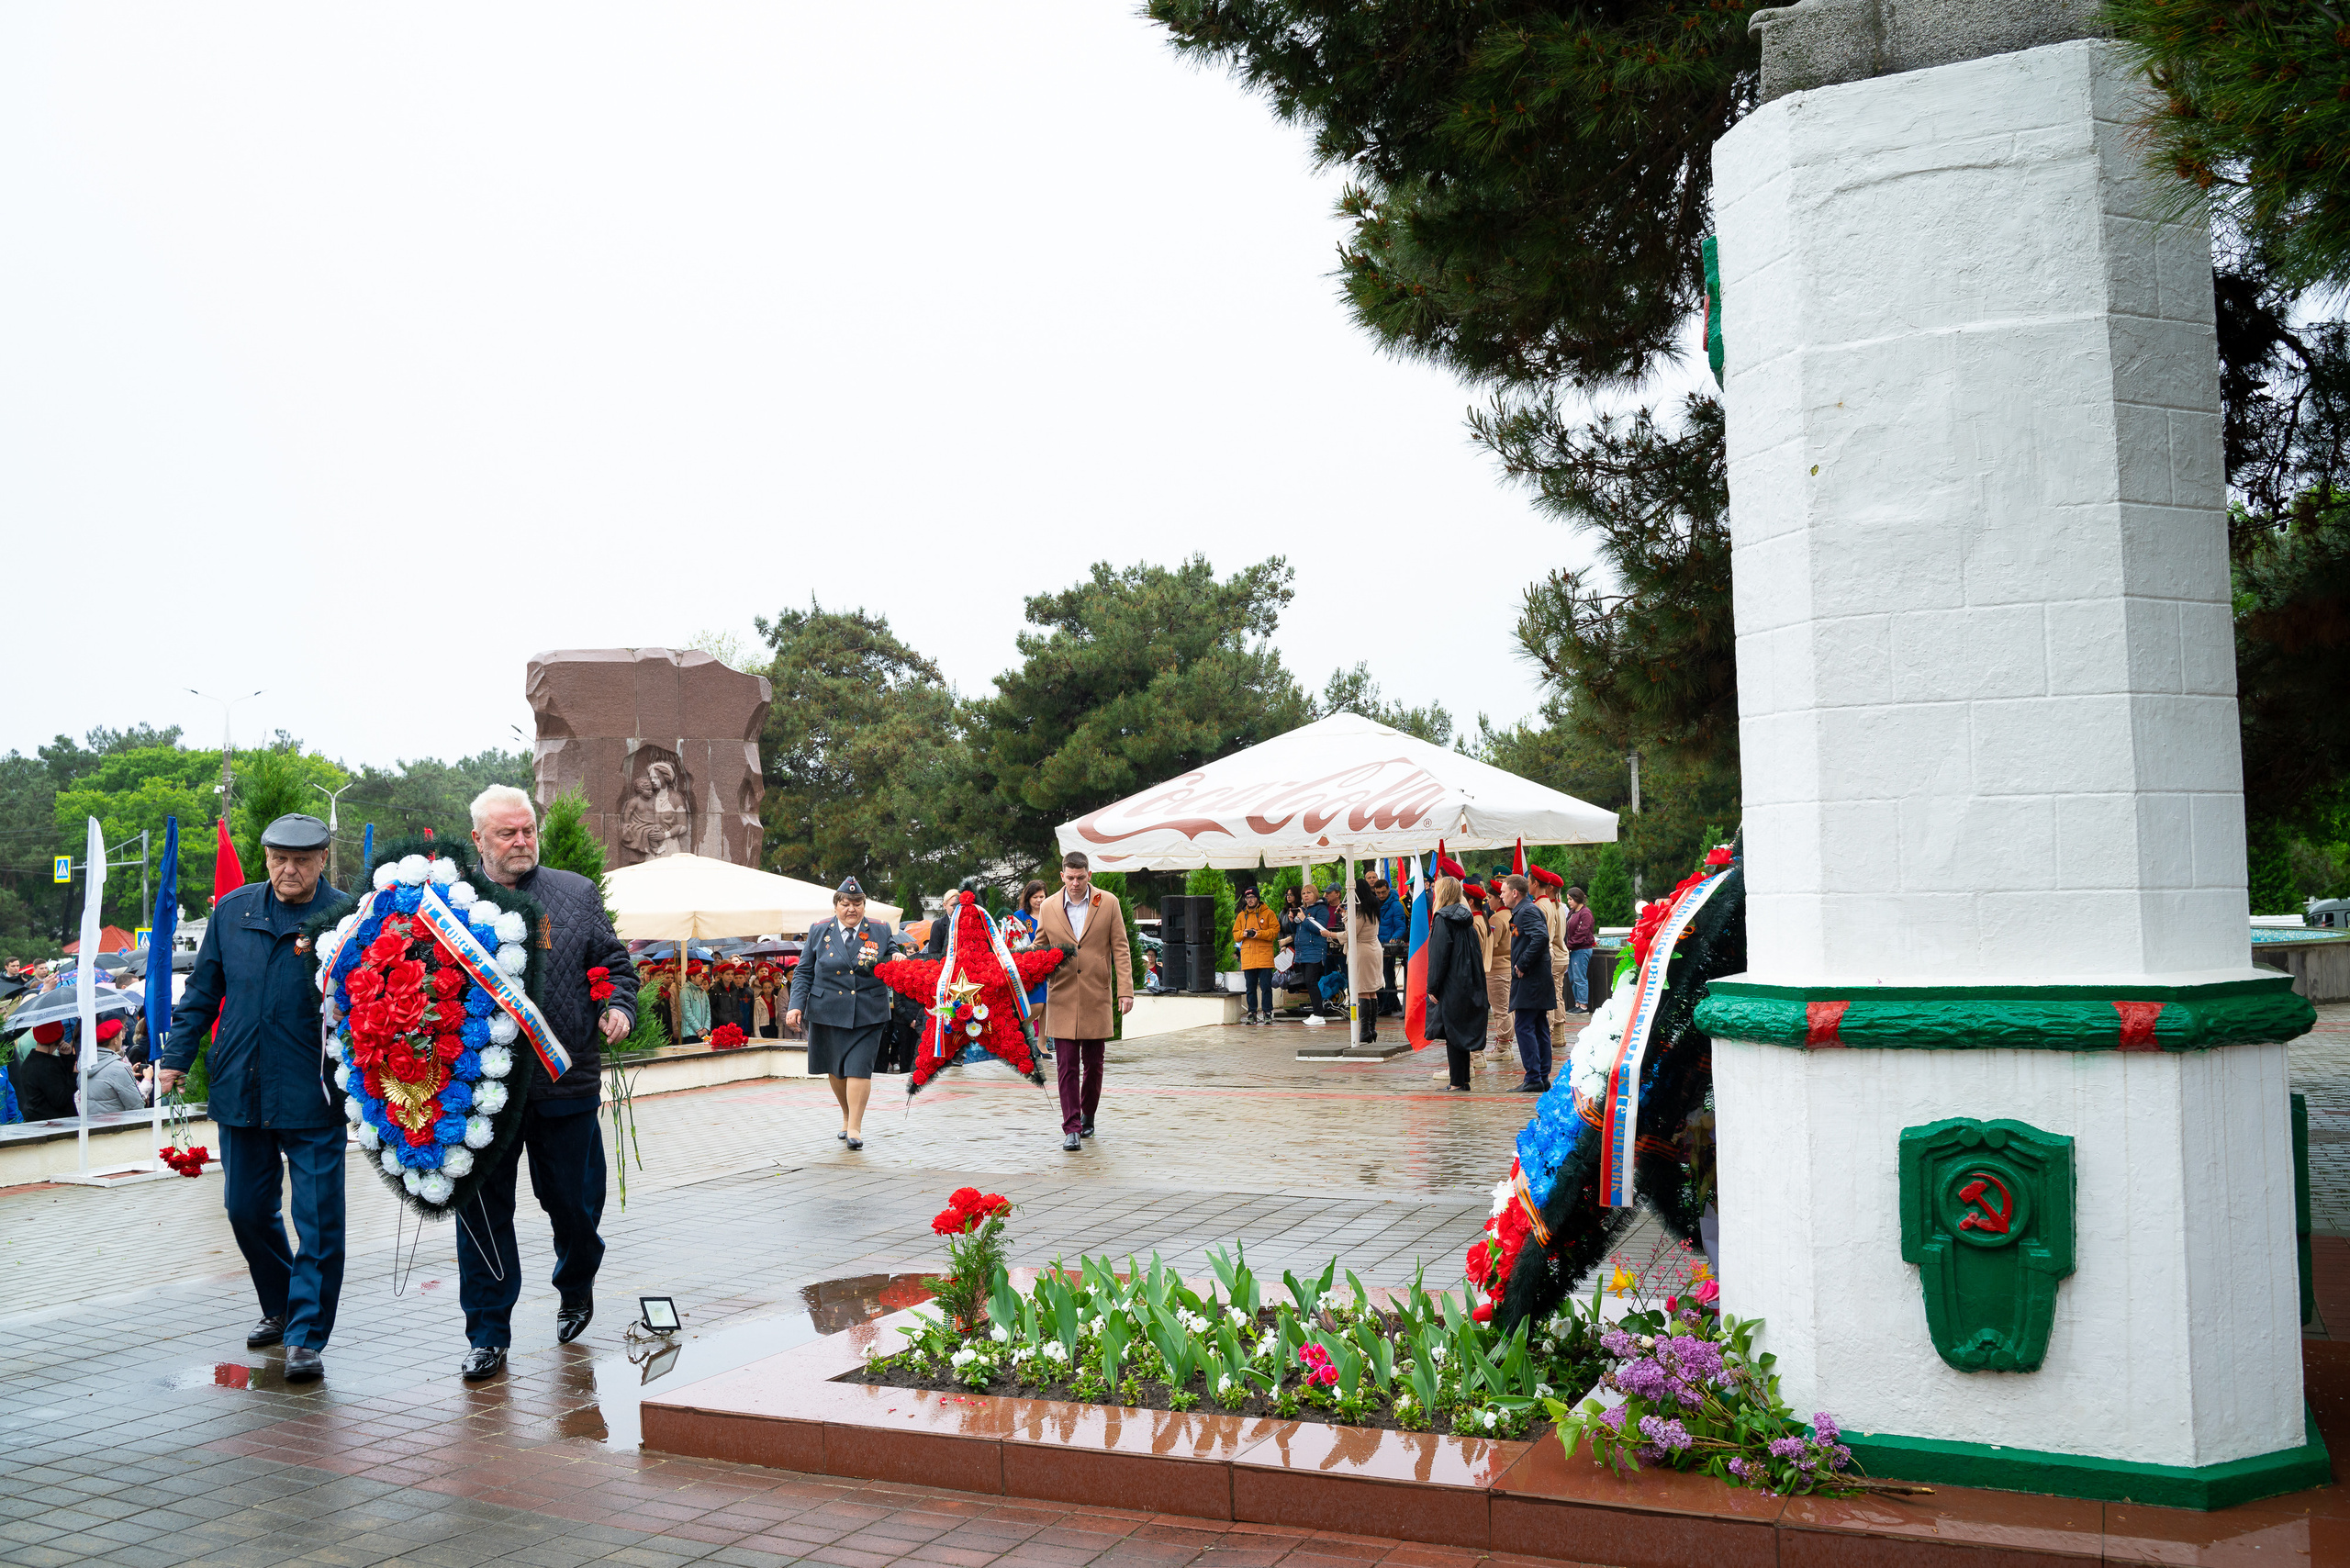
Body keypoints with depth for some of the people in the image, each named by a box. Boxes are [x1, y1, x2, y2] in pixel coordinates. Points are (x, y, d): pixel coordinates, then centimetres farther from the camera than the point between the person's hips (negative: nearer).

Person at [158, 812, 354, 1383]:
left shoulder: (345, 916, -5)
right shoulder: (232, 910, 7)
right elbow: (203, 989, 16)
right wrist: (178, 1054, 12)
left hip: (313, 1097, -5)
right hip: (240, 1090, 5)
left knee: (318, 1218, -4)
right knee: (247, 1208, 16)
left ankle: (306, 1337, 5)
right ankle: (279, 1308, 36)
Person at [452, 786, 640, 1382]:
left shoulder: (577, 895, 7)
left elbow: (614, 965, 11)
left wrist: (618, 1007, -7)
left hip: (566, 1083, 1)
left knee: (572, 1200, 12)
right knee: (482, 1209, 4)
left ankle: (576, 1285, 42)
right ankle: (488, 1334, 16)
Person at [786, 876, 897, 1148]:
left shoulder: (881, 931, 4)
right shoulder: (819, 931, 6)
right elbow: (804, 972, 8)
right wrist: (797, 1006, -3)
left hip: (868, 1013, -2)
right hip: (828, 1011, 2)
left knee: (859, 1067, -10)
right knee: (835, 1069, 11)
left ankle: (855, 1128, -3)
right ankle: (847, 1117, 32)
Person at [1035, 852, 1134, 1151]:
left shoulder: (1108, 903, 2)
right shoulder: (1049, 907, 5)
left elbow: (1120, 950, 2)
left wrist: (1125, 990, -5)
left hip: (1097, 998, 0)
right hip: (1062, 999, 0)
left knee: (1093, 1064, 9)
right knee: (1067, 1065, -5)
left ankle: (1087, 1117, 28)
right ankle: (1071, 1128, -3)